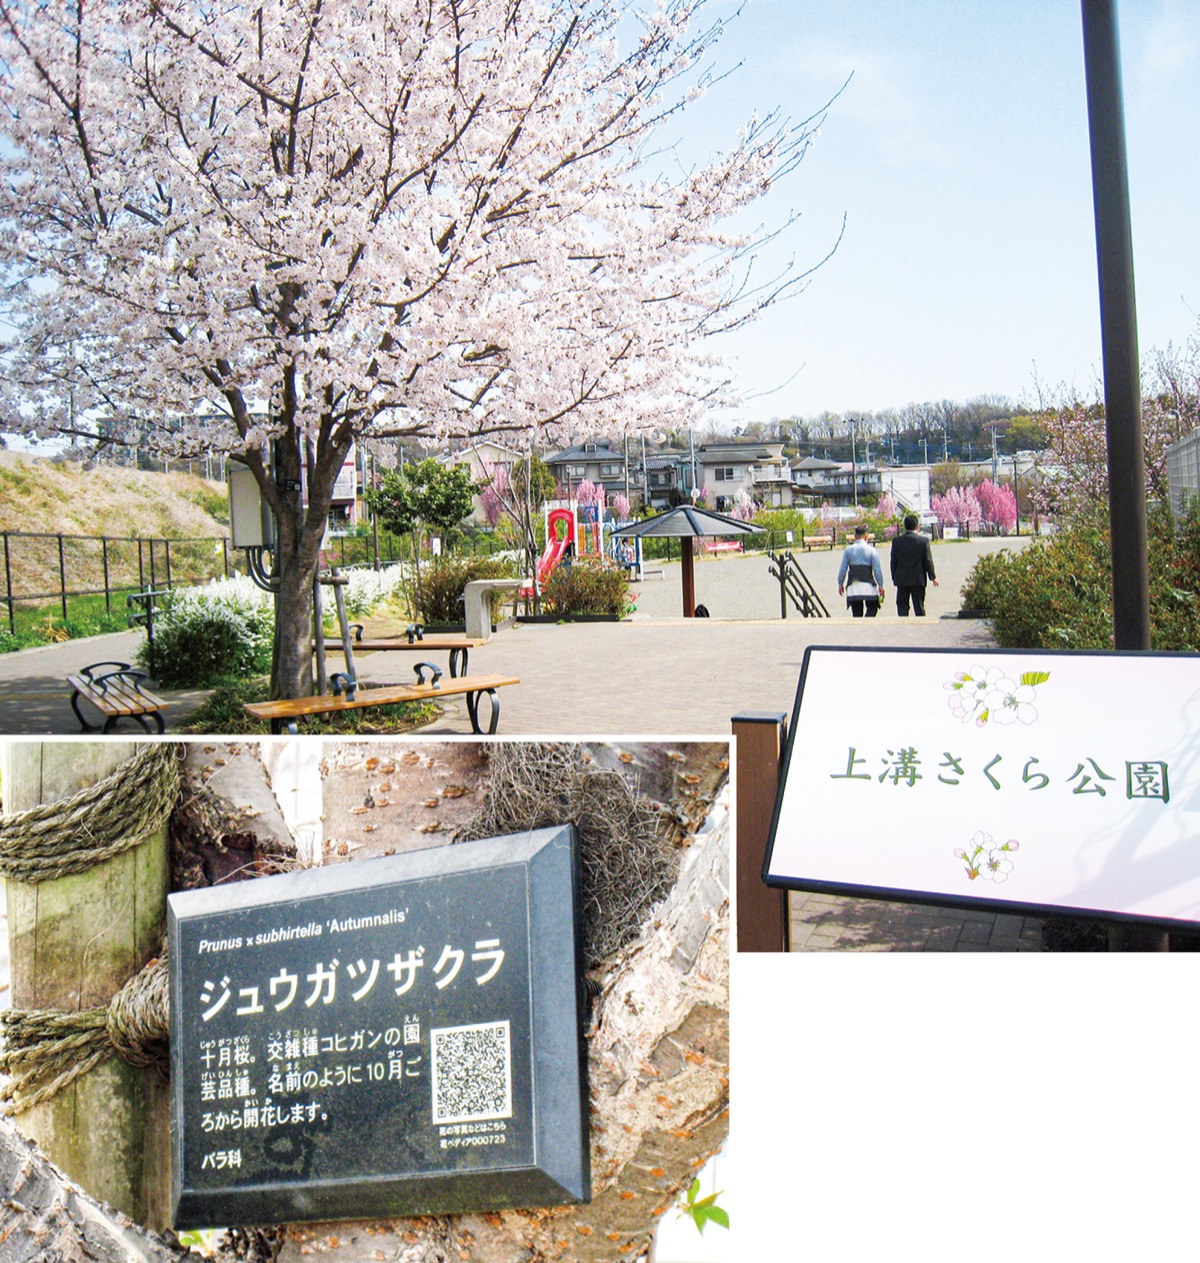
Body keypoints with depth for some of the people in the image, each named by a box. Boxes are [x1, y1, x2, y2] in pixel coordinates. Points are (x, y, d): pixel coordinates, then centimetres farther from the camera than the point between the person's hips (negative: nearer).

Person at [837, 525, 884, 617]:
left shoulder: (848, 550, 3)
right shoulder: (871, 550, -2)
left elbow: (843, 569, 1)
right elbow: (877, 569, -3)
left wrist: (840, 584, 11)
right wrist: (880, 585, 3)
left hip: (853, 587, 2)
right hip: (868, 585, -2)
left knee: (856, 612, 9)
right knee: (872, 608, 8)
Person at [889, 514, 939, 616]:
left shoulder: (896, 541, -1)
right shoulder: (924, 540, -6)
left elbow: (893, 562, 3)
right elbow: (928, 561, -4)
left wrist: (894, 577, 13)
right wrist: (933, 577, 5)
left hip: (901, 580, 1)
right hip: (918, 579, -1)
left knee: (902, 605, 5)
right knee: (919, 607, 6)